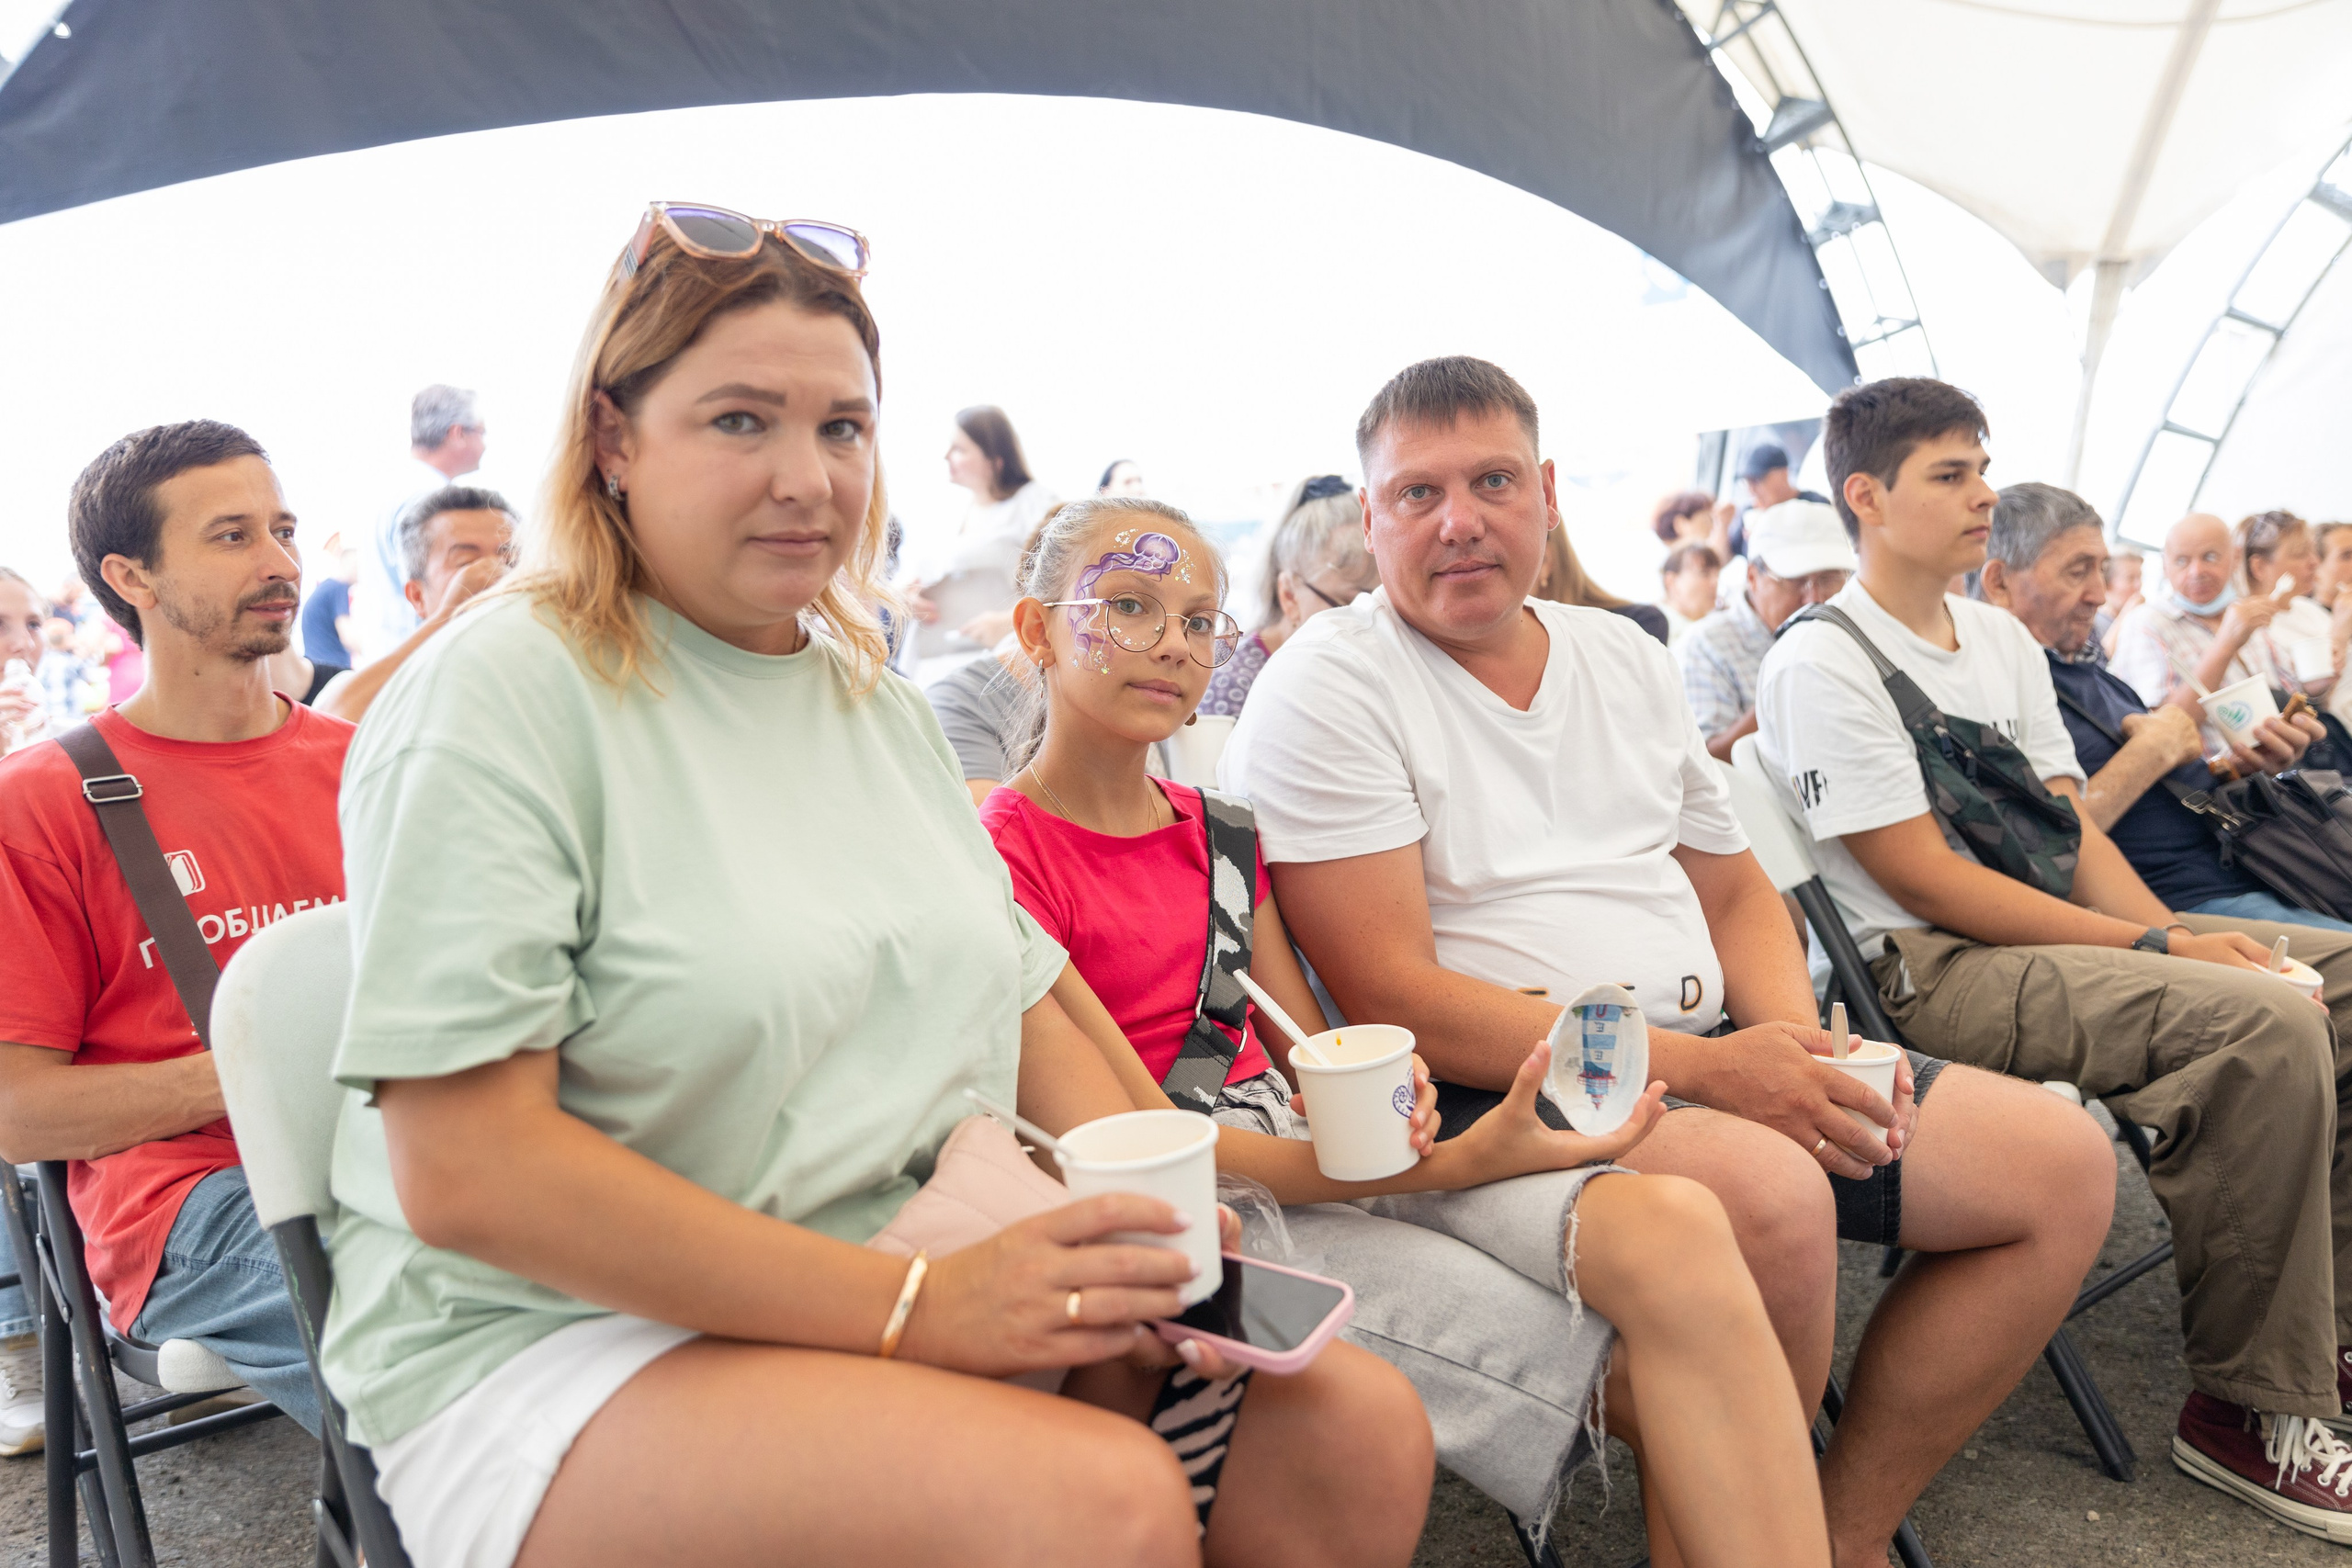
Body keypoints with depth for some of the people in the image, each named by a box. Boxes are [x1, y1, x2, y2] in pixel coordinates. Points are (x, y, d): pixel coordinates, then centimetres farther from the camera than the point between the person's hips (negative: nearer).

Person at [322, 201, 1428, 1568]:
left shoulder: (880, 702, 14)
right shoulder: (498, 698, -10)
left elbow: (1023, 1007, 16)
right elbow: (466, 1172, -18)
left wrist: (1146, 1226, -4)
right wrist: (912, 1306, -22)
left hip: (935, 1293, 7)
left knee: (1362, 1434, -11)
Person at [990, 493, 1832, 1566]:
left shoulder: (1219, 833, 17)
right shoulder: (1004, 855, -7)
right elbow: (1144, 1137, -14)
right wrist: (1443, 1166, -20)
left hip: (1321, 1145, 7)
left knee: (1672, 1226, -22)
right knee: (1653, 1376, -21)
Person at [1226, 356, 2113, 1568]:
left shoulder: (1624, 658, 15)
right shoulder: (1328, 689, -8)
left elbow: (1735, 891, 20)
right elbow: (1394, 1000, -17)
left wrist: (1798, 1042, -3)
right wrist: (1703, 1068, -19)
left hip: (1707, 1060, 8)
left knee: (2063, 1160, 2)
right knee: (1767, 1190, -34)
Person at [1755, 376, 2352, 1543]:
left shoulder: (2003, 639, 16)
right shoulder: (1822, 662, -10)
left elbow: (2072, 831, 12)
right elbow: (1927, 883, -16)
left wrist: (2175, 931, -7)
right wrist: (2161, 951, -16)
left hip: (2061, 935, 9)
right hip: (1926, 974, -8)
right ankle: (2247, 1409, -11)